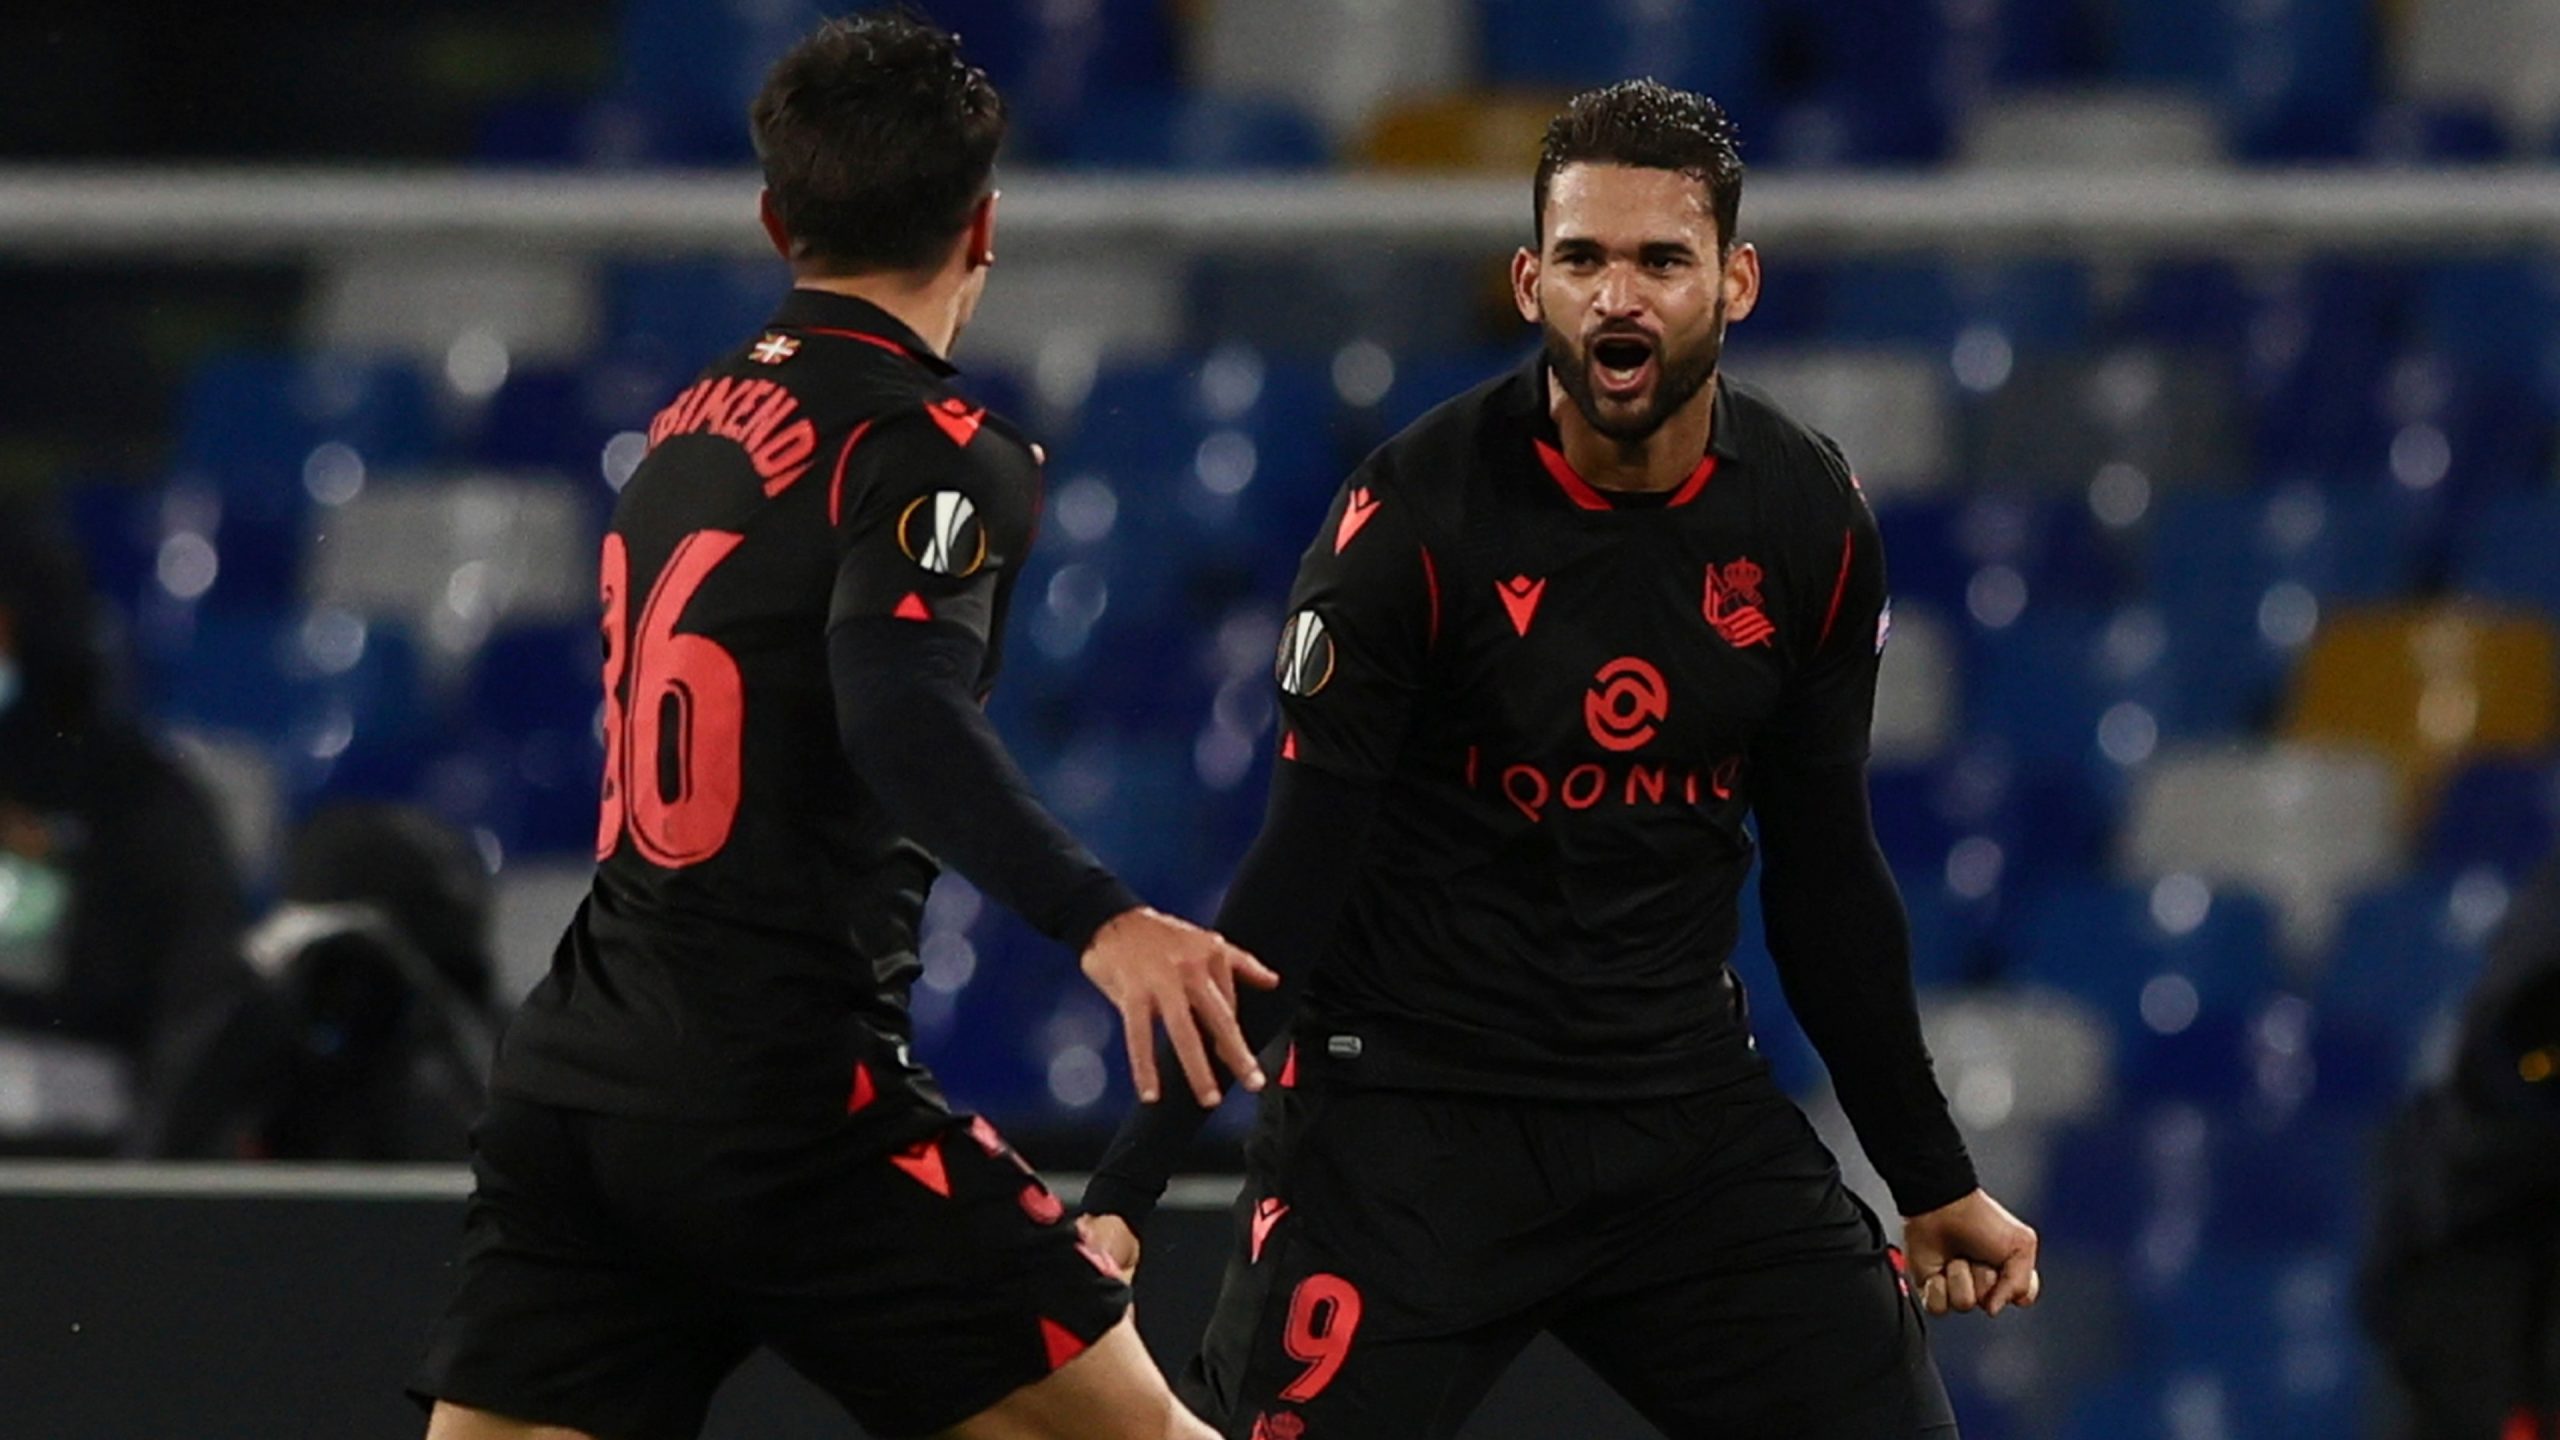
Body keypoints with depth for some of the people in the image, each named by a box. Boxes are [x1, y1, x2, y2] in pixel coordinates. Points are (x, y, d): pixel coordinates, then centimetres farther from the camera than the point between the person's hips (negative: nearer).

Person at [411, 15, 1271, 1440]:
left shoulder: (691, 423, 14)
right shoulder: (928, 448, -8)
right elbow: (902, 714, -26)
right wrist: (1102, 920, -37)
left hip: (571, 1080, 7)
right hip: (783, 1103, -7)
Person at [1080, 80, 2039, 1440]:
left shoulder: (1810, 523, 0)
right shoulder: (1415, 514, -14)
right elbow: (1297, 874, -12)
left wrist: (1932, 1177, 16)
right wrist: (1123, 1193, -18)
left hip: (1690, 1112, 4)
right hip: (1409, 1110, -4)